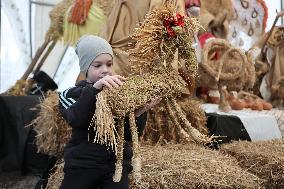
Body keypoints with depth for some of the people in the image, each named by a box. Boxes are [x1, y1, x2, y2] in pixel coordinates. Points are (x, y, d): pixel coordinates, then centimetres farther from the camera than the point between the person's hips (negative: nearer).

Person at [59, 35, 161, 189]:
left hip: (116, 164, 1)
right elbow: (76, 120, -22)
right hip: (82, 165, 0)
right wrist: (94, 88, -34)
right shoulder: (70, 95, 1)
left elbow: (130, 136, -4)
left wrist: (138, 114, -23)